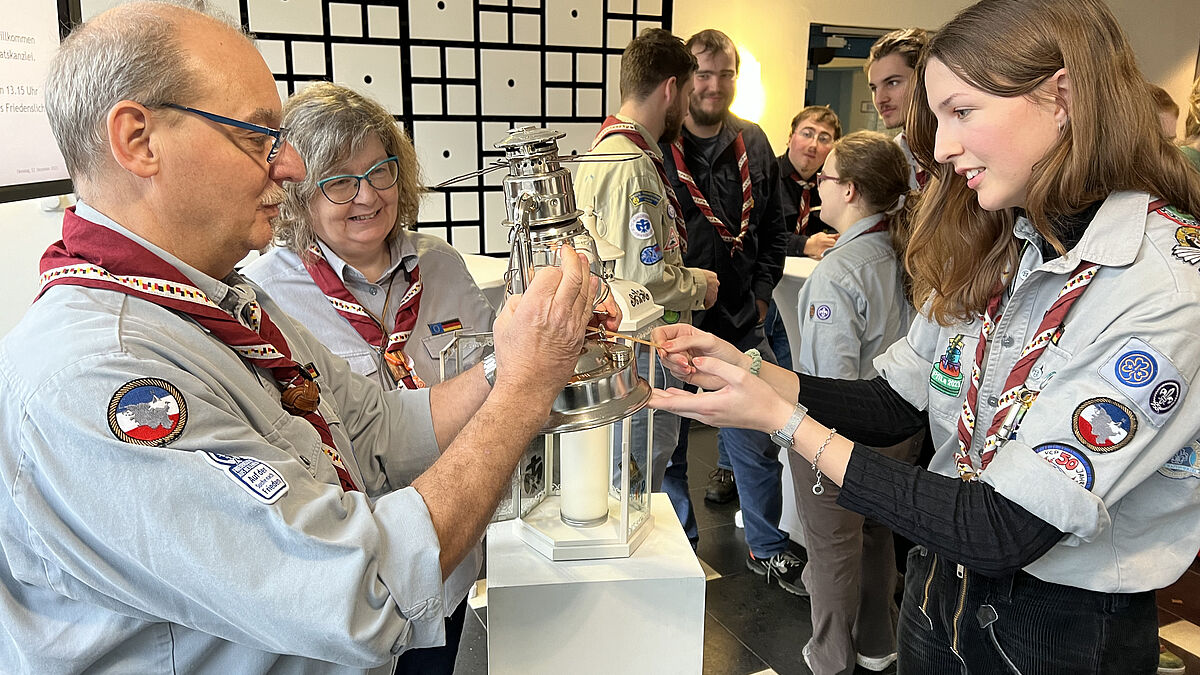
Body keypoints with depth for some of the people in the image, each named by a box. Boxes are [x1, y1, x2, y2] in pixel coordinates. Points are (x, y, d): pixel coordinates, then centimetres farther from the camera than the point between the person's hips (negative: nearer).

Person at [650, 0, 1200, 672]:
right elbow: (896, 404, 1)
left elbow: (1003, 532, -27)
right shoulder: (997, 250, -4)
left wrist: (784, 421, -27)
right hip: (941, 588, 6)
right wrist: (747, 371, -12)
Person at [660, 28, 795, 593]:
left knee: (757, 444, 11)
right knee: (666, 445, 11)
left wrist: (760, 293, 6)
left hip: (740, 323, 3)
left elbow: (773, 230, 16)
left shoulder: (754, 146, 7)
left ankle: (768, 550, 31)